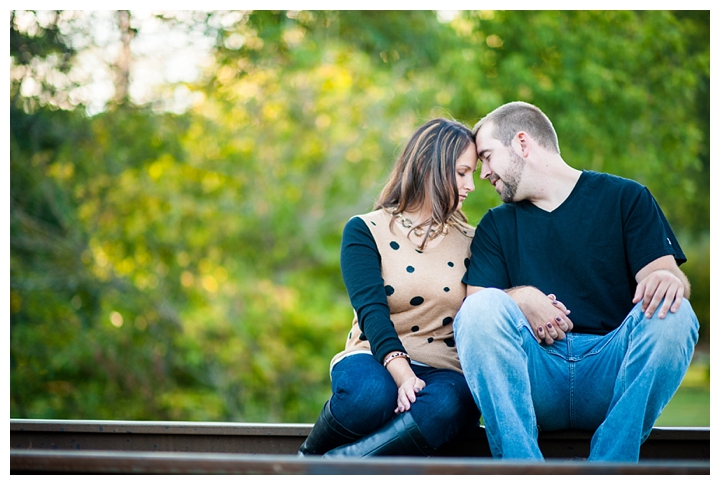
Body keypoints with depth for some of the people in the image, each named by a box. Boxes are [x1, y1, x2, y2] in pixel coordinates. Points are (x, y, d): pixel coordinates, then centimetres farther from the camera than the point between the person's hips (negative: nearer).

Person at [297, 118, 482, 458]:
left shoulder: (471, 243, 16)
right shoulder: (366, 231, 6)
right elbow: (371, 310, -10)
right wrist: (402, 373, -28)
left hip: (444, 372, 2)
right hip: (376, 359, -2)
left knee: (445, 405, -37)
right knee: (371, 393, -41)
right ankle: (310, 457, -13)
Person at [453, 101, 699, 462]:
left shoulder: (625, 198, 12)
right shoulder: (496, 226, 19)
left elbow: (665, 273, 0)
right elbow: (474, 302, 6)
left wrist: (667, 279, -25)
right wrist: (521, 297, -15)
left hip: (611, 371, -1)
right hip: (538, 374, 1)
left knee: (672, 315, -29)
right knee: (481, 308, -26)